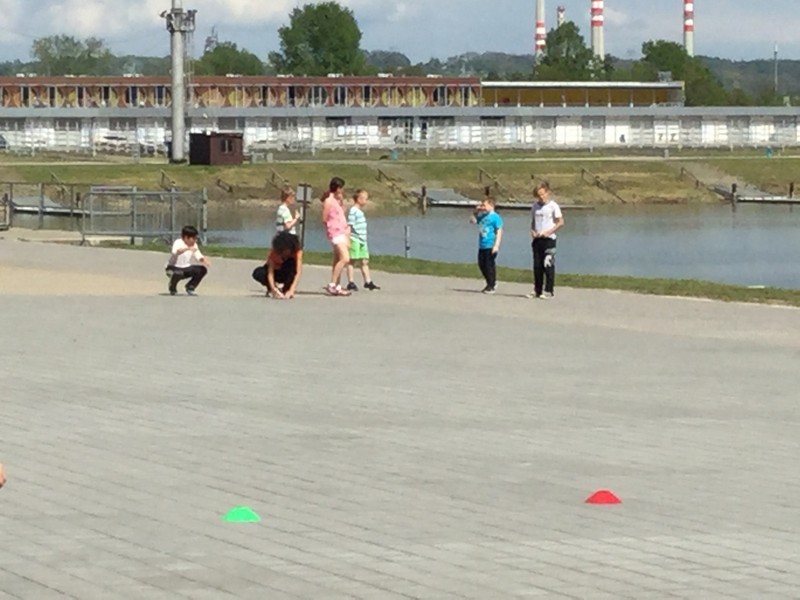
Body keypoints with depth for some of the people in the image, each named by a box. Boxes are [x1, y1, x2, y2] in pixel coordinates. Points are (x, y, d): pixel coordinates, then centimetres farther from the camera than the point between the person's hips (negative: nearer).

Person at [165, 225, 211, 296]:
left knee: (203, 269, -10)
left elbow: (199, 256, -6)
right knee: (178, 273, -40)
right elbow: (176, 252, -42)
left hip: (186, 268, 7)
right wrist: (188, 248, -55)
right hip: (174, 268, -7)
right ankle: (172, 289, -5)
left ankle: (190, 288, 8)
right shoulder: (178, 243, -20)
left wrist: (205, 261, -28)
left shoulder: (194, 245, 2)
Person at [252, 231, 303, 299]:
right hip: (275, 272, 0)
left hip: (287, 274, 0)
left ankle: (286, 290, -20)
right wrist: (274, 289, -53)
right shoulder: (273, 252, -29)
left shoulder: (297, 251, -29)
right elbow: (270, 273, -36)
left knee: (291, 262, -36)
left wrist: (291, 290, -52)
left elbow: (299, 272, -40)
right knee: (258, 274, -32)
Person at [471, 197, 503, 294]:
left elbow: (499, 232, -14)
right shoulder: (482, 216, 12)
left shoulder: (495, 217, -11)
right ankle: (490, 283, 26)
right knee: (481, 265, 12)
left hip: (491, 246, -8)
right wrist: (476, 211, 9)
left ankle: (492, 286, 4)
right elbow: (473, 220, 25)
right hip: (482, 246, 8)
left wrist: (496, 245, -20)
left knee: (489, 265, -5)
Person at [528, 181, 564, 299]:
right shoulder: (536, 206, 11)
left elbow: (560, 222, -7)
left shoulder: (553, 206, -5)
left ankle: (548, 291, -4)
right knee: (537, 266, 7)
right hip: (537, 240, 6)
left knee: (548, 266, -7)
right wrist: (532, 231, 0)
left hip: (549, 239, -6)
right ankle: (537, 290, 13)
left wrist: (548, 232, -15)